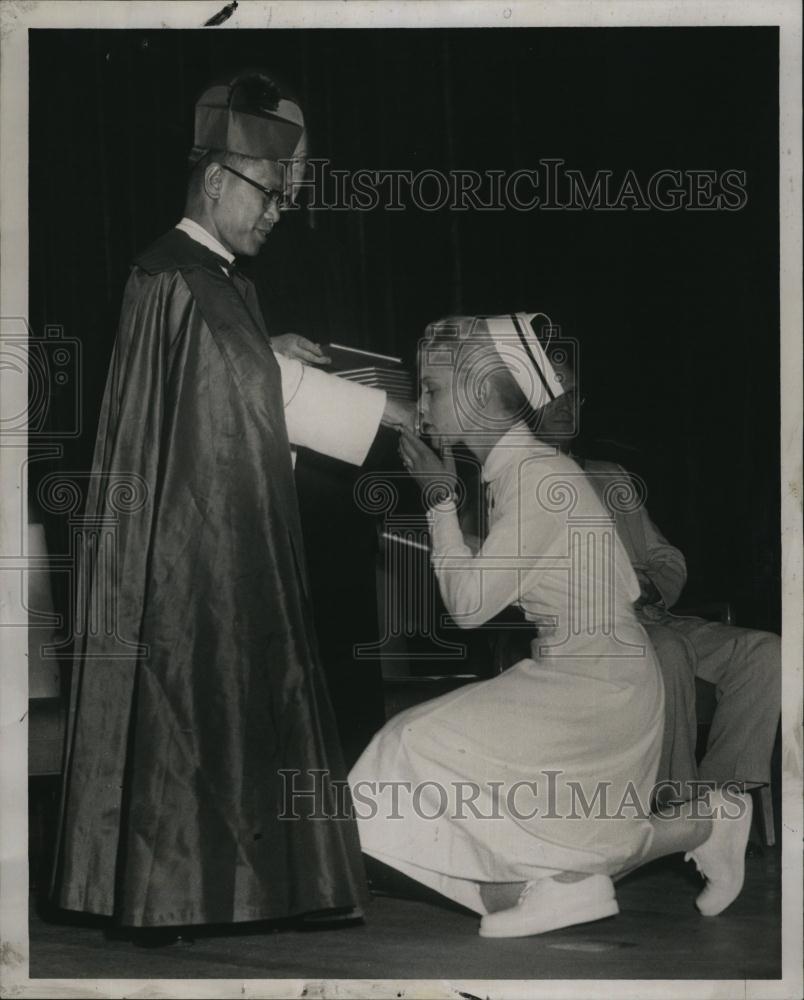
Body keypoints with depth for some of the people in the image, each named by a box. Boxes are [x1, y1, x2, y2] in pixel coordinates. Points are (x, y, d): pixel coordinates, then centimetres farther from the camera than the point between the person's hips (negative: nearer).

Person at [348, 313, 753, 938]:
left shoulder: (539, 477, -20)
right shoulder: (512, 471, 7)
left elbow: (468, 605, -17)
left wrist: (439, 497, -10)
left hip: (599, 692, -9)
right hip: (564, 678, 9)